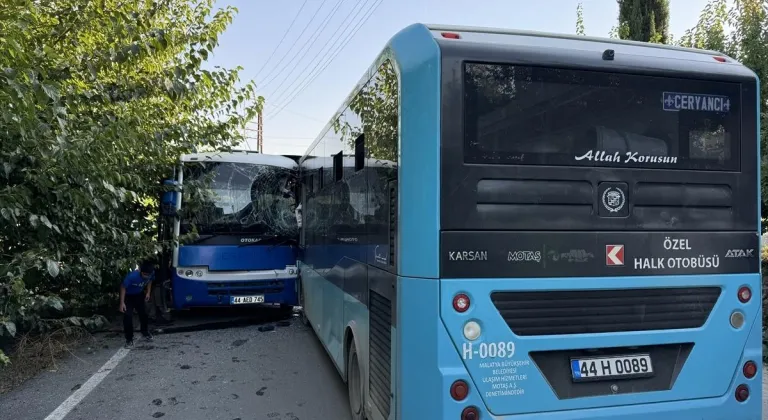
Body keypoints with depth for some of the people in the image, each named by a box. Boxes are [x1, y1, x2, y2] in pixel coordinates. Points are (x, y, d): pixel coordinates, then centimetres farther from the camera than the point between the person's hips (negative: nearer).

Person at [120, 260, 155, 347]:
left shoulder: (151, 273, -25)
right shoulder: (132, 276, -39)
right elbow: (123, 287, -26)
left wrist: (148, 292, -5)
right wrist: (122, 303, -26)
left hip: (139, 295, 4)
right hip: (128, 296, -4)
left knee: (143, 313, 12)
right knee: (128, 316, -13)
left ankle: (145, 332, 37)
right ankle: (129, 339, 0)